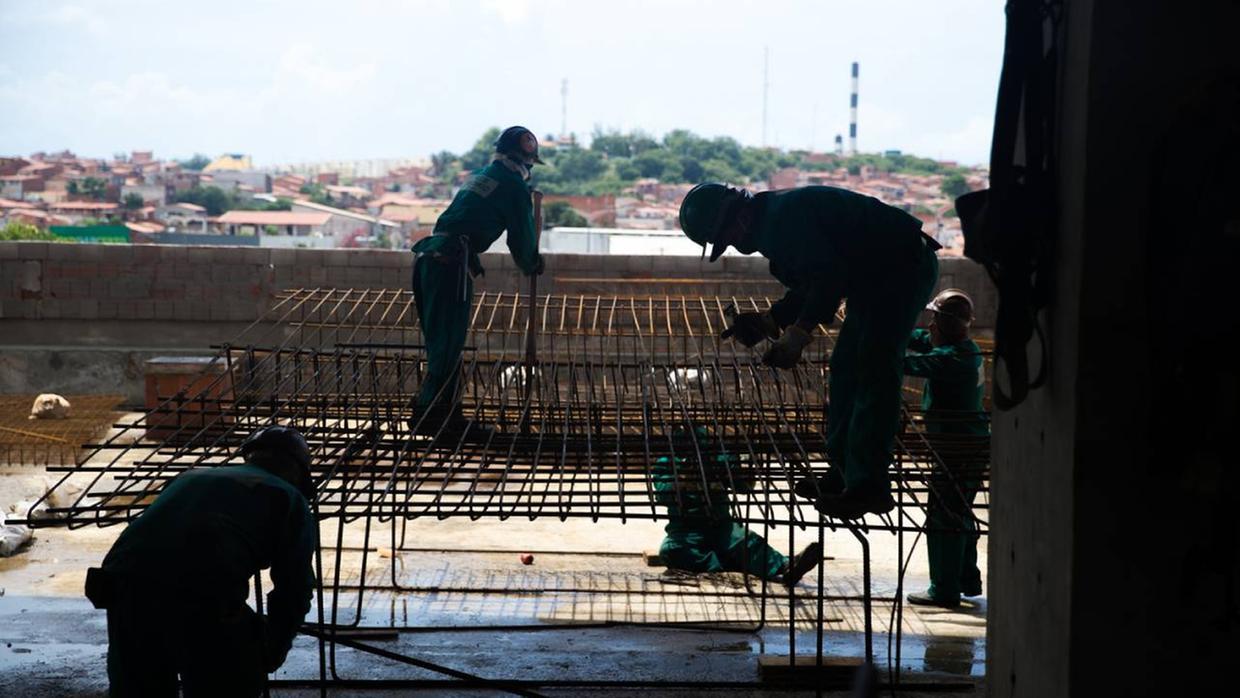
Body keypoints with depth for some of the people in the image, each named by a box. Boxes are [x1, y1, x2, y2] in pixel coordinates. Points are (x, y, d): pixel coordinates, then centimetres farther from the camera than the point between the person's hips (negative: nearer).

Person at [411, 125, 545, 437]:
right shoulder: (514, 186, 0)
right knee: (448, 343, -8)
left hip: (429, 258, 9)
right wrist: (530, 264, 28)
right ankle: (428, 414, -12)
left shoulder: (479, 176, 26)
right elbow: (522, 233, 5)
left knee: (444, 342, 13)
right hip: (453, 263, -9)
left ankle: (444, 412, 18)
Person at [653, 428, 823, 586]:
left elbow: (745, 486, 6)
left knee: (748, 541, -30)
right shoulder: (666, 463, 8)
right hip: (685, 528, -1)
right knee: (670, 550, -35)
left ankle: (786, 567, -56)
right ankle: (725, 570, -47)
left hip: (721, 525, 2)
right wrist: (681, 481, -24)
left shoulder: (719, 459, 15)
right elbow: (662, 496, -8)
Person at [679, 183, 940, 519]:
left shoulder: (783, 216, -20)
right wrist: (768, 321, 8)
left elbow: (830, 275, -28)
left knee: (873, 374, -14)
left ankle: (868, 487, -15)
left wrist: (799, 333, -28)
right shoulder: (771, 224, 14)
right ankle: (845, 470, 18)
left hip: (903, 266, -11)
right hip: (878, 275, 11)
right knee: (845, 369, 13)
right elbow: (811, 284, 19)